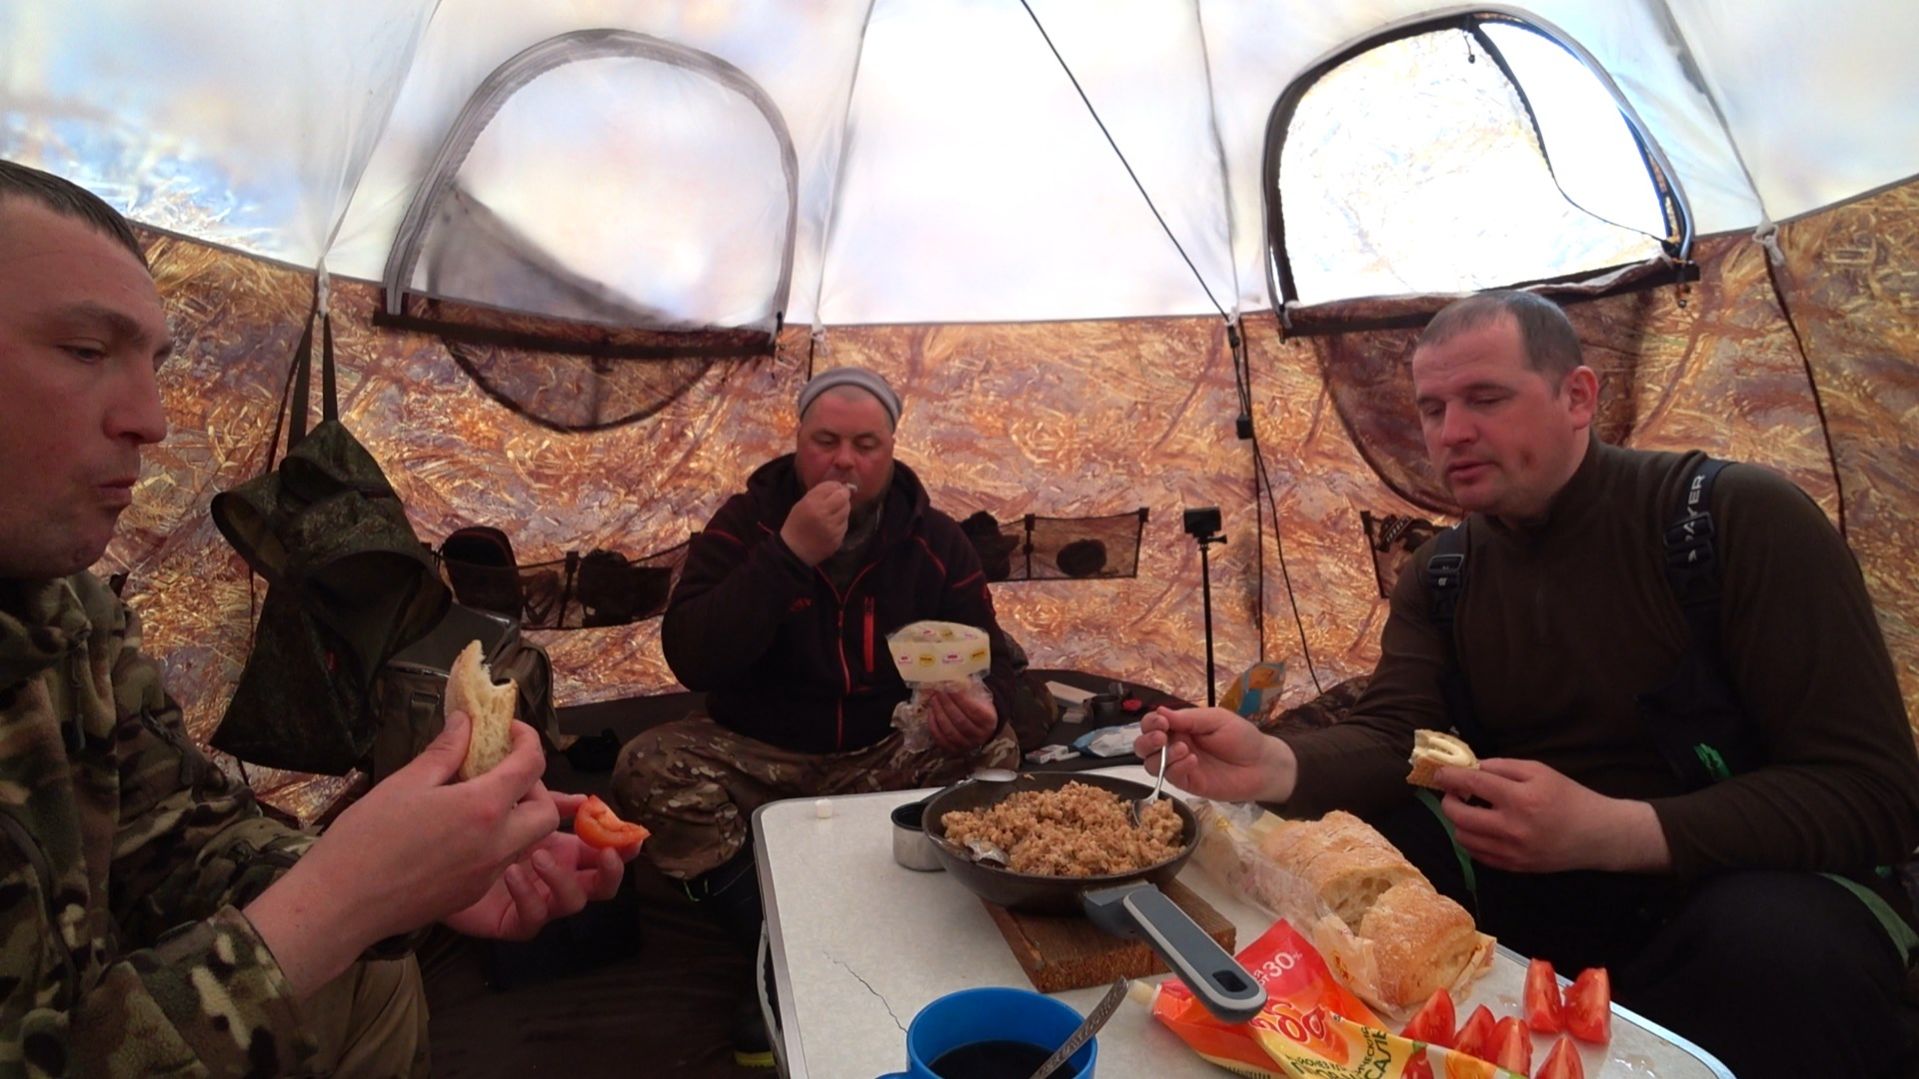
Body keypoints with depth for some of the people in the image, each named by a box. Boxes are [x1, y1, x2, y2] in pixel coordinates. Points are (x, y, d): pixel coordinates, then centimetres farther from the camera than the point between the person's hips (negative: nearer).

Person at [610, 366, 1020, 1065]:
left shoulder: (934, 539, -1)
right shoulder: (746, 523, -5)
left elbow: (990, 657, 0)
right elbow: (689, 660, -17)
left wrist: (984, 707, -26)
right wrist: (787, 553, -27)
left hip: (889, 755, 1)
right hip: (755, 753, 0)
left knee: (994, 752, -25)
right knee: (649, 769, -26)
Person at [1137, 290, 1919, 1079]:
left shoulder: (1740, 519, -14)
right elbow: (1392, 738, -10)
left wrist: (1606, 831, -32)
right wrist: (1274, 766, -33)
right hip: (1534, 880, 4)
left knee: (1775, 947, -36)